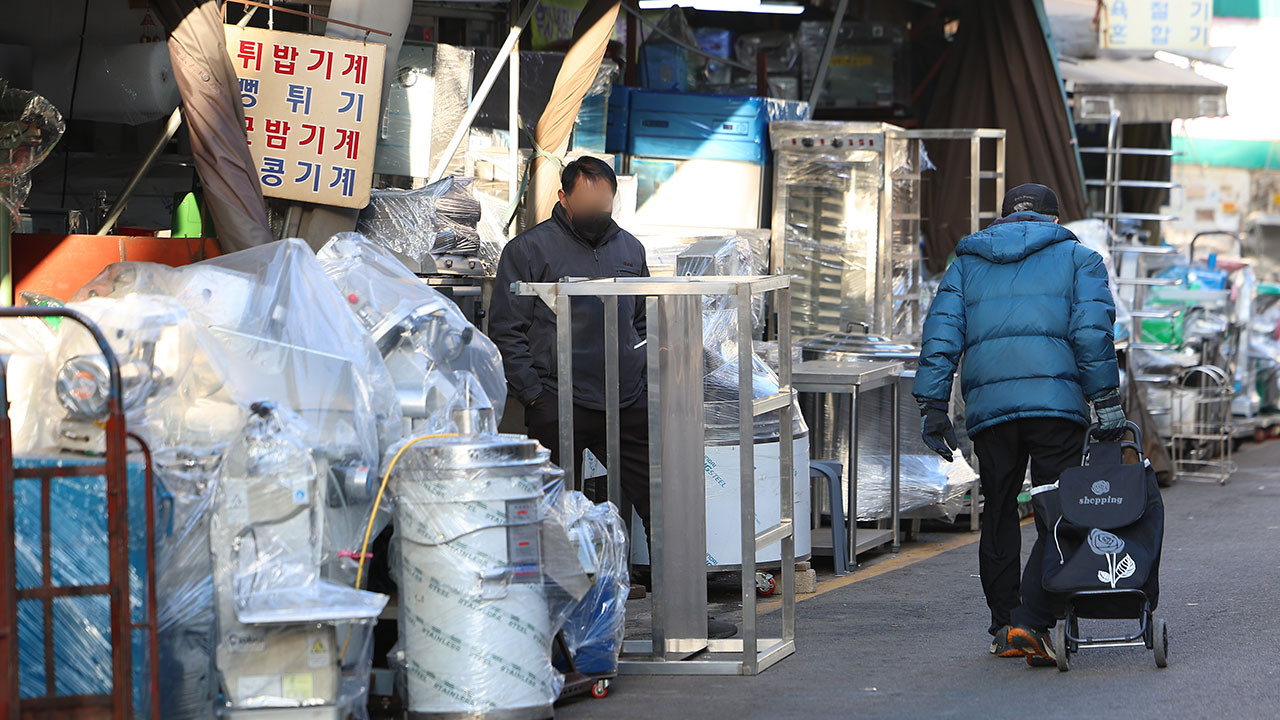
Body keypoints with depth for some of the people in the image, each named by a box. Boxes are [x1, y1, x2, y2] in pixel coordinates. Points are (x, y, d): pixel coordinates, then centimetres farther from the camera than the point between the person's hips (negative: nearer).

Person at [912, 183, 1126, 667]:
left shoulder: (967, 263, 20)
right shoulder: (1077, 259, 13)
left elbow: (941, 333, 9)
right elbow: (1092, 331, 0)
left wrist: (933, 407, 6)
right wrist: (1107, 404, -1)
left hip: (988, 407, 3)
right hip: (1057, 402, -3)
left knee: (998, 514, 15)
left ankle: (1004, 627, 17)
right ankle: (1031, 623, -17)